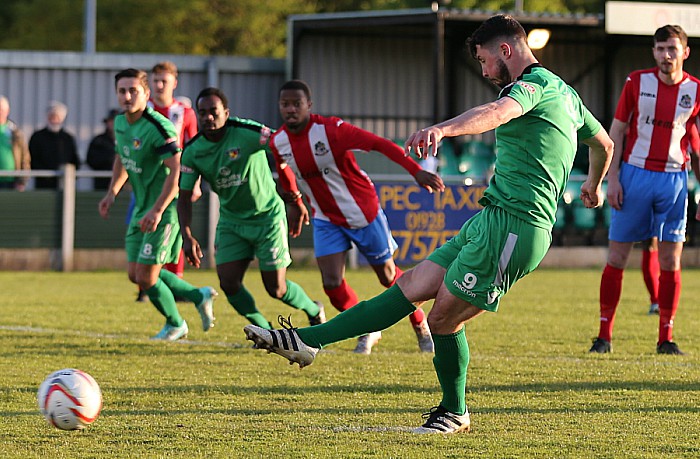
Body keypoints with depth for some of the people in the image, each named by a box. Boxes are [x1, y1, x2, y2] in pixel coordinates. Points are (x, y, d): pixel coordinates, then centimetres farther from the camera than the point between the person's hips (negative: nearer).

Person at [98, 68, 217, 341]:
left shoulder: (158, 127, -22)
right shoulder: (120, 123, 5)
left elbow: (176, 171, -25)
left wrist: (157, 210, -30)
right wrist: (112, 192, 13)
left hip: (164, 209, -9)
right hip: (142, 208, 9)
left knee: (145, 277, -7)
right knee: (136, 275, 11)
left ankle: (175, 324, 19)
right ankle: (199, 297, 27)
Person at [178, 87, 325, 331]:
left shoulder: (246, 133, -22)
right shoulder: (192, 151, -8)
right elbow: (185, 197, -2)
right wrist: (187, 237, -15)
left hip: (267, 217, -4)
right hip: (231, 221, 4)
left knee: (276, 288, -2)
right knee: (229, 283, -10)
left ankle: (314, 311, 30)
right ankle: (265, 330, 14)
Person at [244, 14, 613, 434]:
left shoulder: (535, 83, -10)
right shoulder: (565, 92, 21)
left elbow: (497, 112, -34)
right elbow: (604, 144, 36)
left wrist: (442, 129, -53)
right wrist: (593, 186, 59)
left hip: (512, 225, -10)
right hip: (491, 222, 10)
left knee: (443, 318, -3)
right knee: (412, 286, 5)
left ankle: (455, 412, 16)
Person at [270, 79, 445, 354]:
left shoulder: (331, 130, -25)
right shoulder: (278, 142, -8)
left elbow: (380, 144, -29)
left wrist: (416, 171, -37)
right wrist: (295, 203, 26)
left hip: (363, 213, -4)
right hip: (326, 220, 4)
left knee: (388, 277, 9)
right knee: (331, 284, -12)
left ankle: (421, 326, 35)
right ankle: (367, 332, 14)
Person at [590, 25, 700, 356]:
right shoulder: (637, 82, 0)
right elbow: (616, 132, 4)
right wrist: (612, 179, -4)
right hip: (635, 175, -1)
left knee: (670, 260, 1)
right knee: (617, 256, -1)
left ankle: (666, 338, 8)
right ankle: (604, 335, 6)